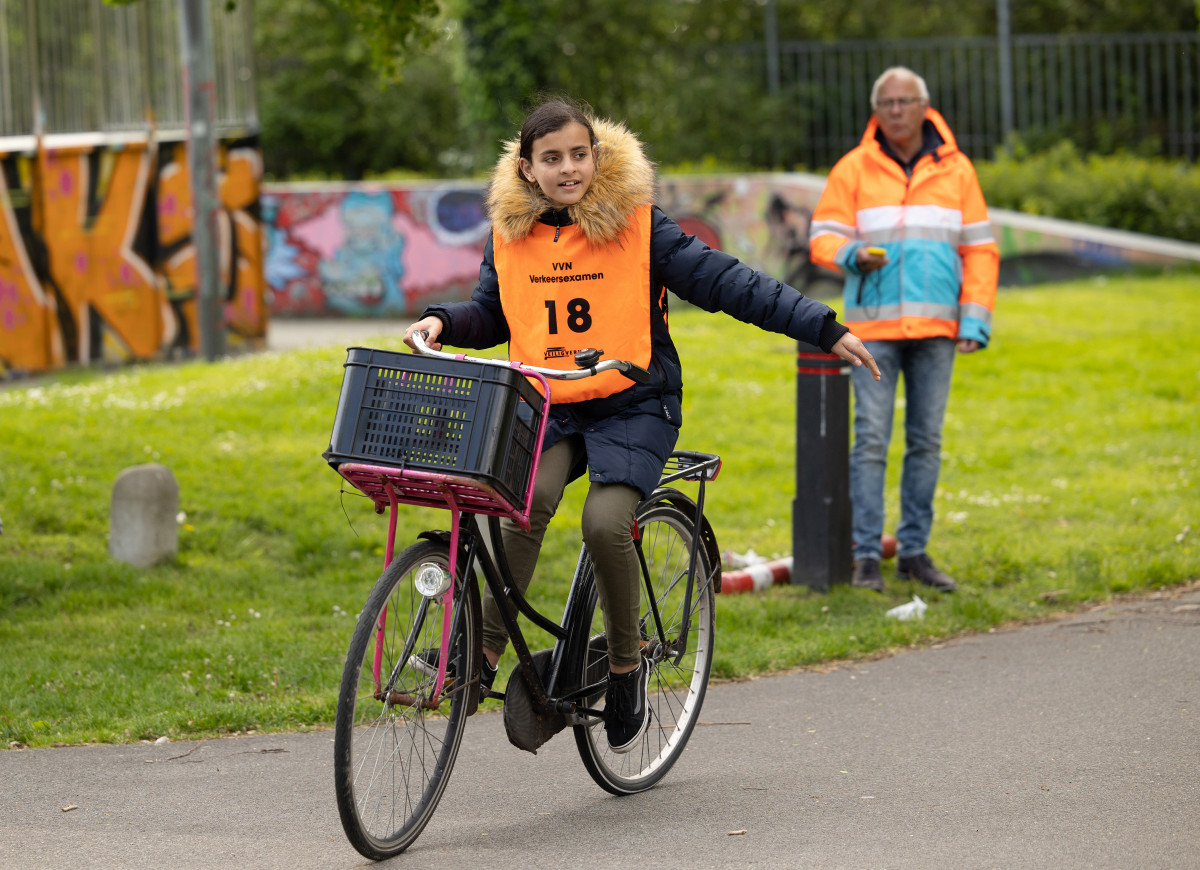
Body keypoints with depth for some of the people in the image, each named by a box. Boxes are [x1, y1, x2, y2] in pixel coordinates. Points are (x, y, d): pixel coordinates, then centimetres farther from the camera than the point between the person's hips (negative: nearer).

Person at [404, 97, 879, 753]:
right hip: (547, 407, 3)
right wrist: (443, 322, -2)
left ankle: (626, 664, -4)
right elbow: (490, 312, 21)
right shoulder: (511, 235, 6)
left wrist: (825, 329, -8)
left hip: (633, 408, -3)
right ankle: (482, 652, -24)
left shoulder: (638, 226, -5)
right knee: (525, 504, -28)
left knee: (605, 523, -26)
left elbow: (726, 282, -5)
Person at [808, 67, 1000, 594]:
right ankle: (866, 555, -3)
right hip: (873, 327, -2)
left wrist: (975, 321, -1)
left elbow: (979, 249, 8)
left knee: (926, 441, 5)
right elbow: (823, 237, 2)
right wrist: (854, 254, -21)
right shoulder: (853, 170, 3)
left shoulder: (955, 171, 8)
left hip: (935, 329, 2)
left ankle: (914, 551, 13)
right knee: (871, 440, -6)